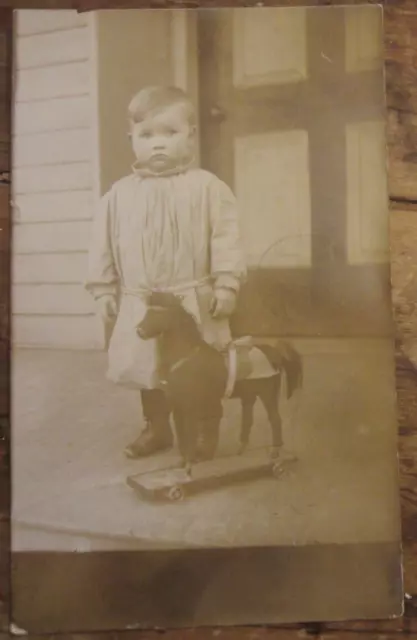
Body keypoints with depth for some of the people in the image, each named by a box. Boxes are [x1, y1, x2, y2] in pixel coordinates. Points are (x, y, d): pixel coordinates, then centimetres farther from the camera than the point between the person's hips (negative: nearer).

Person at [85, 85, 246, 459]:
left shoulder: (208, 187, -5)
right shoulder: (119, 194, 3)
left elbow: (226, 239, -7)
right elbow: (104, 246, 7)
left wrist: (225, 285, -13)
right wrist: (104, 290, 5)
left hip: (194, 302, -3)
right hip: (139, 304, 3)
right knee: (146, 369, 16)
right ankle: (157, 429, 36)